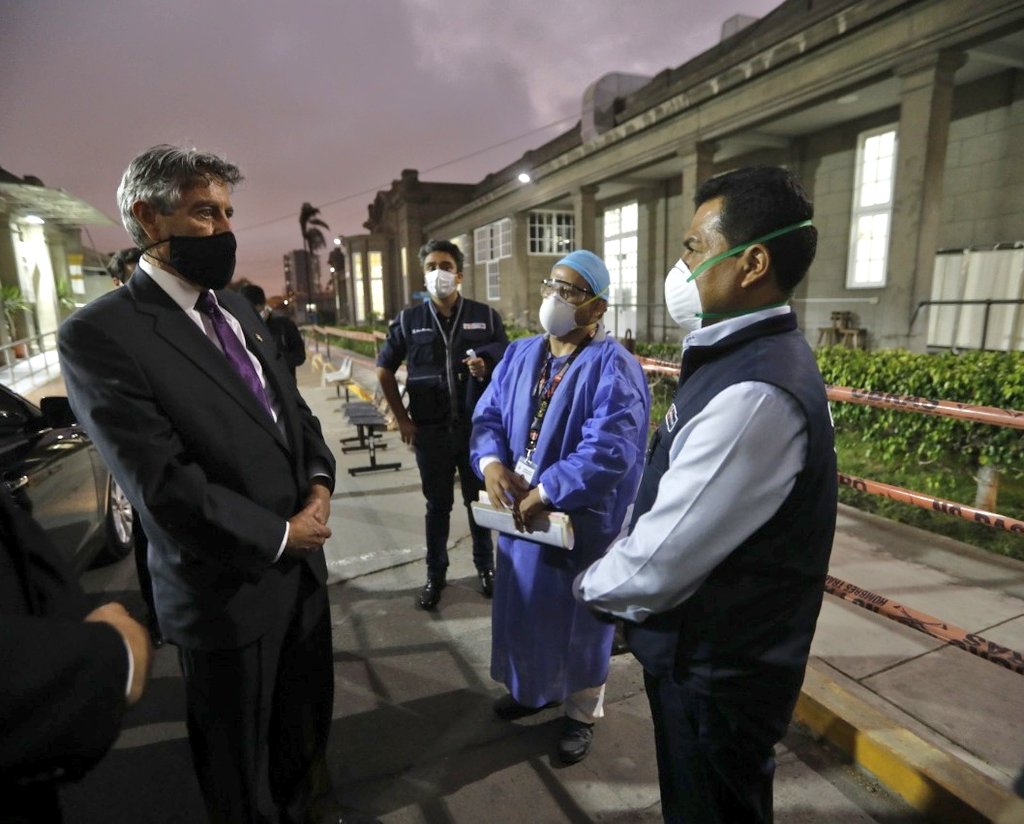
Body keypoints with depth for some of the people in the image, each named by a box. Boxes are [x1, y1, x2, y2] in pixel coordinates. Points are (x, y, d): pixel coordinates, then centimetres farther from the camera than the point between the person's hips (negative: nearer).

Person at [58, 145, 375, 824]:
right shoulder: (99, 334, -18)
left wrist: (319, 479, -6)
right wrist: (280, 535, -15)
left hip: (302, 564, 7)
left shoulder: (237, 308, 7)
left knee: (308, 722, 27)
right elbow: (165, 488, -23)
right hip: (230, 591, -7)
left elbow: (293, 407, 12)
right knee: (240, 763, 20)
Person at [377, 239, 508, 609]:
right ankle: (436, 574, 28)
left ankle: (485, 567, 32)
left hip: (477, 428, 0)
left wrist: (486, 367, -19)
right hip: (430, 431, 0)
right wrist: (402, 419, 2)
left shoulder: (485, 316, -1)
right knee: (437, 505, 12)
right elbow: (384, 371, 8)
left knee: (479, 501, 13)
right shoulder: (408, 320, 1)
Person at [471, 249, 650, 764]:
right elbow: (488, 415, 4)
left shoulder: (613, 368, -17)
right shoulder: (518, 356, 5)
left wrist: (545, 493, -26)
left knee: (576, 619, 14)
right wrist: (492, 461, -16)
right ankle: (531, 689, 49)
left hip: (581, 522, -6)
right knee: (522, 608, 22)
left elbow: (609, 449, -27)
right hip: (519, 512, 7)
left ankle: (581, 714, 40)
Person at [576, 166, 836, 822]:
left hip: (717, 673, -8)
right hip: (715, 650, 8)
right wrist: (617, 565, 4)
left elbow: (658, 567, -30)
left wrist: (592, 585, -10)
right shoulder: (753, 355, 1)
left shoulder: (754, 395, -33)